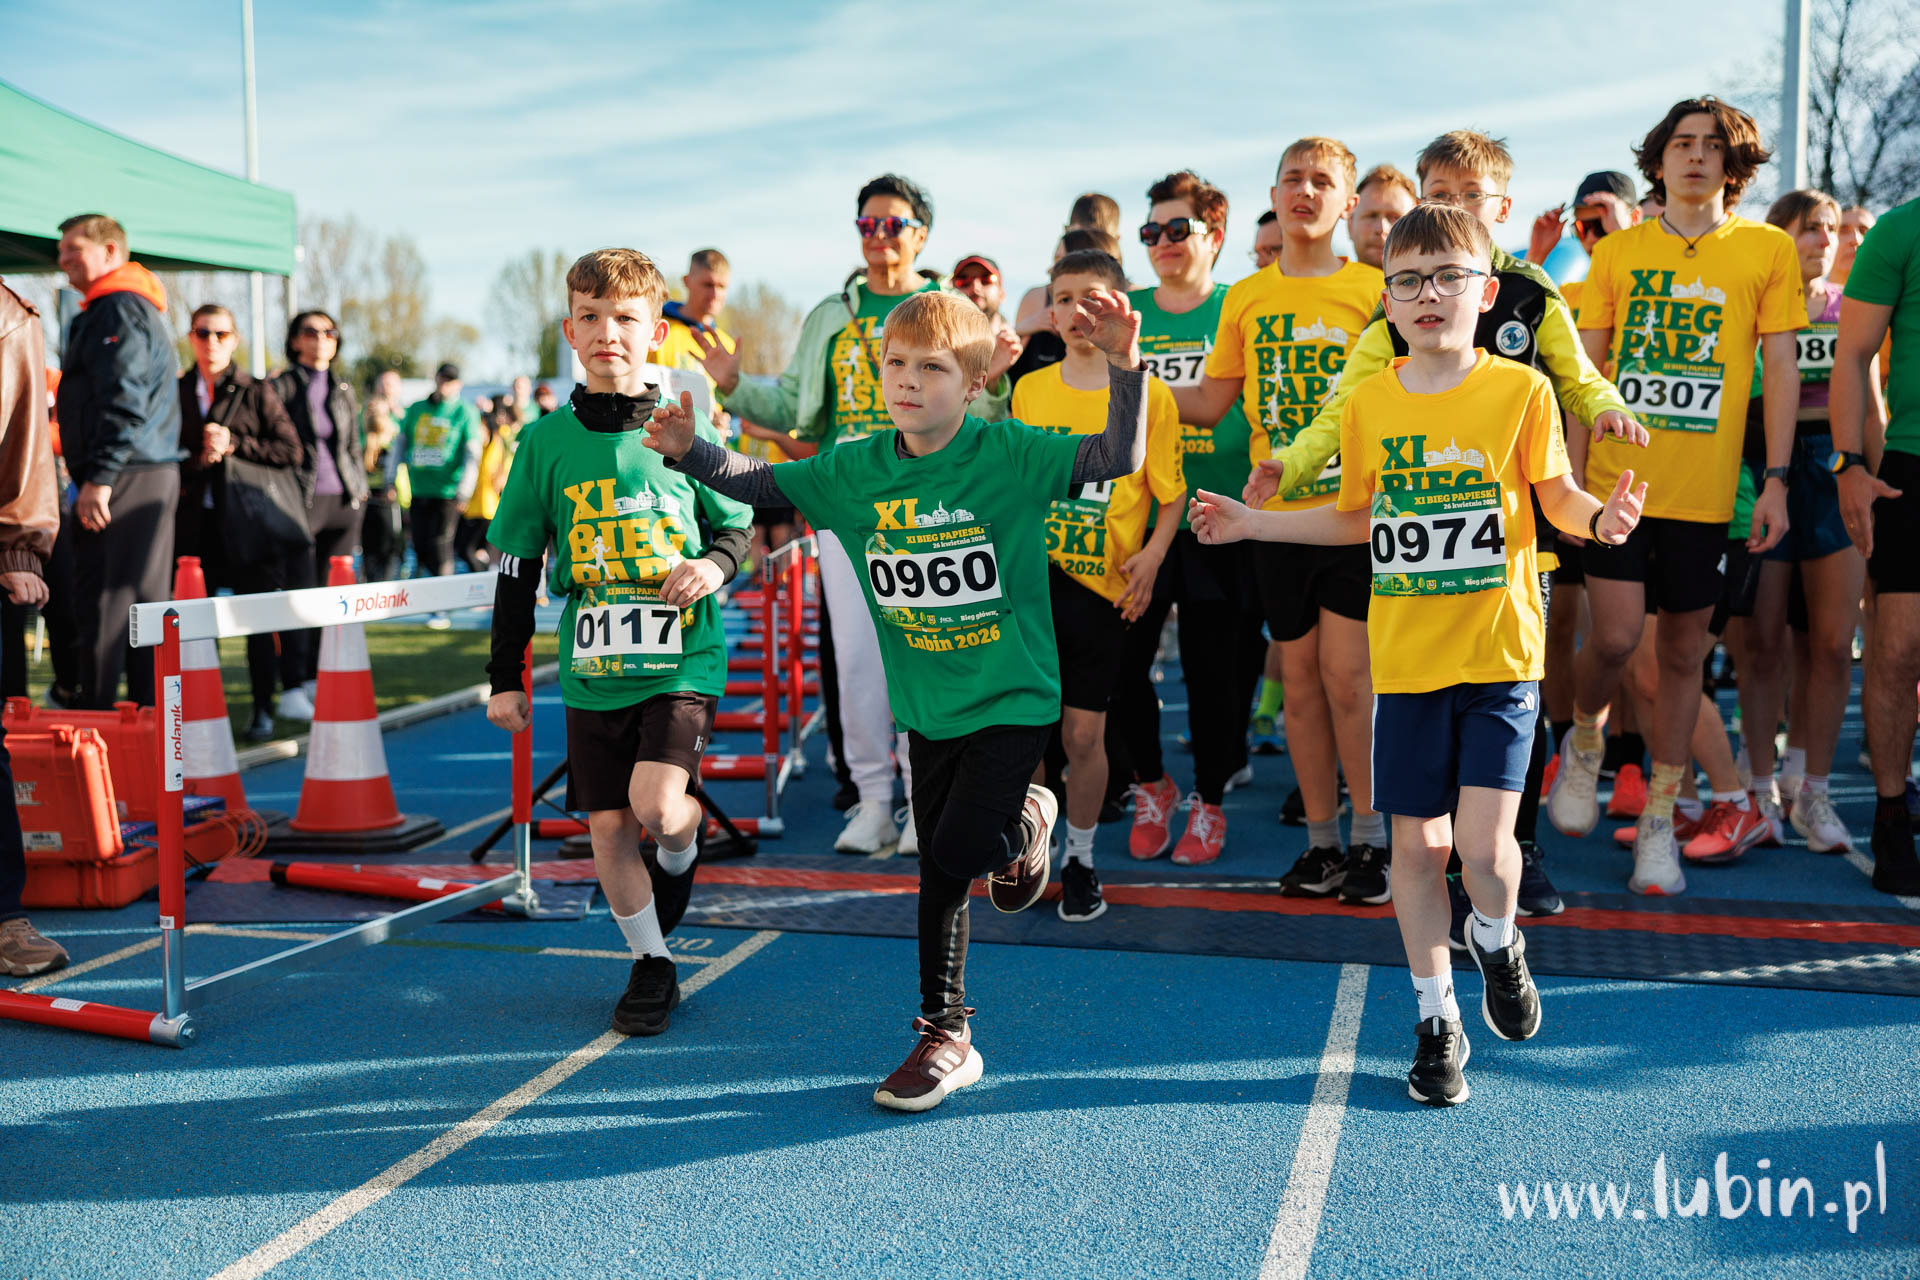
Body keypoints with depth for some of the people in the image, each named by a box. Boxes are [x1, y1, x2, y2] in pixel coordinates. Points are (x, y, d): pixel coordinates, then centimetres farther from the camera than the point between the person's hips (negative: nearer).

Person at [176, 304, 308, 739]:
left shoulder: (256, 392, 3)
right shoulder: (176, 393, 10)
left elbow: (291, 450, -2)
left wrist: (235, 445, -9)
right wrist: (199, 459, -10)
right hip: (196, 523, 2)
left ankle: (263, 711, 8)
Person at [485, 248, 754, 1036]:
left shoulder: (684, 429, -2)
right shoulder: (547, 441, 1)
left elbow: (736, 524, 10)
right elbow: (517, 567, 6)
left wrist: (715, 565, -13)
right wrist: (505, 676, 6)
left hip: (682, 658, -2)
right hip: (592, 668, 2)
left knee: (657, 803, -19)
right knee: (607, 829, 5)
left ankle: (682, 850, 19)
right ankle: (651, 967, 25)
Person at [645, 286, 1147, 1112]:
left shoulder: (1009, 454, -14)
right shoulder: (857, 470, -1)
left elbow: (1118, 458, -21)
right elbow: (757, 483, 7)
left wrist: (1124, 366, -36)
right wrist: (689, 452, -10)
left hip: (1012, 697, -4)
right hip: (927, 705, 5)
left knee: (959, 851, -15)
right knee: (938, 873, 11)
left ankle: (1023, 822, 22)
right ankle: (946, 1035, 26)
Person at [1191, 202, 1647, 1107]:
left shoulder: (1520, 390, -3)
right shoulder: (1367, 403, 5)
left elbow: (1556, 496, 3)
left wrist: (1600, 518, -18)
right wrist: (1252, 523, 12)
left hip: (1499, 653, -2)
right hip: (1405, 658, 3)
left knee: (1483, 842, -11)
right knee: (1416, 842, 7)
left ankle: (1497, 942, 26)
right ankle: (1438, 1022, 24)